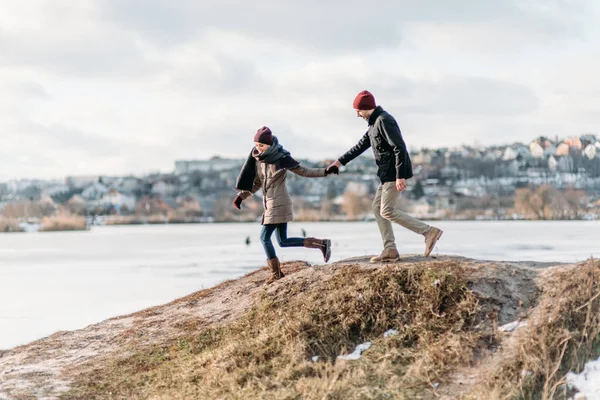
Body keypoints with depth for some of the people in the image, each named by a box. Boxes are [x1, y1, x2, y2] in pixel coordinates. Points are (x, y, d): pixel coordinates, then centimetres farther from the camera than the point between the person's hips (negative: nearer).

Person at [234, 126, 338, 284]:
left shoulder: (281, 158, -12)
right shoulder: (258, 159, 8)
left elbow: (304, 171, -6)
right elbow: (257, 182, 19)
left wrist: (325, 172, -14)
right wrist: (241, 195, 10)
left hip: (279, 203, -7)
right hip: (269, 203, 8)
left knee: (265, 237, -8)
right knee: (283, 241, 8)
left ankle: (276, 273, 3)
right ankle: (321, 243, 15)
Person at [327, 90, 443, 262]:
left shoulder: (384, 121, -16)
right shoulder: (375, 123, 16)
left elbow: (400, 148, -23)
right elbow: (361, 146, 24)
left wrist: (400, 176, -26)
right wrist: (339, 162, 23)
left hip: (395, 172, -11)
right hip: (387, 173, 11)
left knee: (387, 211, -10)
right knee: (378, 207, 11)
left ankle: (428, 231, -10)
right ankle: (390, 250, 10)